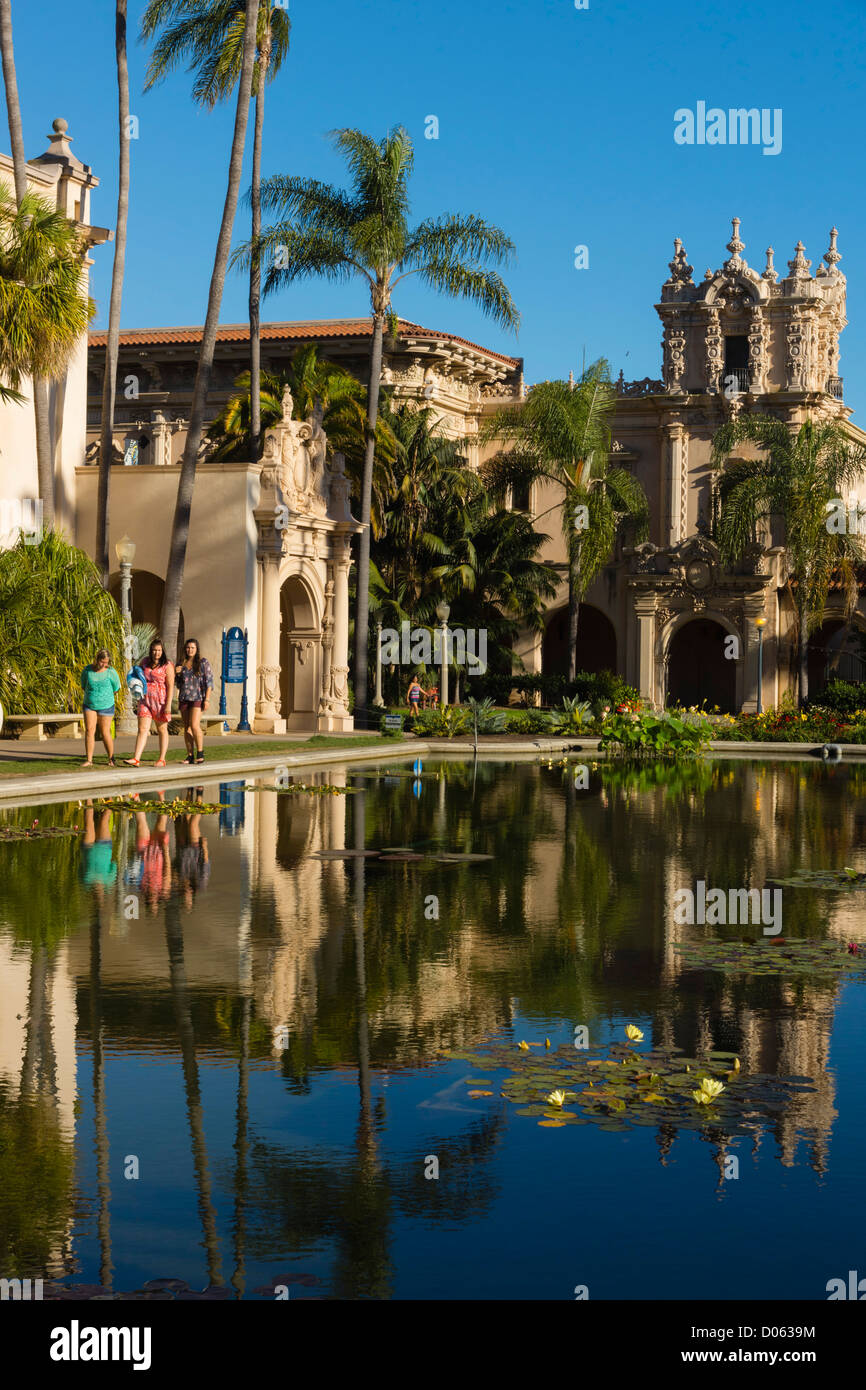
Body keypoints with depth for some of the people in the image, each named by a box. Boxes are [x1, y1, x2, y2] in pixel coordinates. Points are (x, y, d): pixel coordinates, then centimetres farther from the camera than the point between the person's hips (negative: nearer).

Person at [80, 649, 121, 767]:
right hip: (89, 705, 2)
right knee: (89, 730, -8)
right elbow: (83, 687, 13)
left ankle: (111, 759, 14)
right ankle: (89, 760, -6)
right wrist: (92, 694, 8)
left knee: (105, 733, 0)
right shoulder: (87, 670, -3)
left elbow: (116, 689, 3)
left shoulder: (111, 672, -10)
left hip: (106, 706, -2)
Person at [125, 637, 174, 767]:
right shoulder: (145, 663, 9)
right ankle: (136, 759, -13)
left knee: (162, 730, 7)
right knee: (142, 729, -5)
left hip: (160, 701, -4)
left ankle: (162, 759, 14)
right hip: (145, 700, 4)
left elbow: (170, 686, -11)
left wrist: (168, 704, -18)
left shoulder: (167, 665, -6)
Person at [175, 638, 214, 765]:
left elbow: (209, 681, -3)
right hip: (184, 698, 5)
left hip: (197, 697, -5)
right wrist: (178, 674, -2)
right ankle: (190, 755, 5)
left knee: (194, 725, -16)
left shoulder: (203, 662, 0)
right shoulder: (182, 664, 12)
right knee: (187, 728, 3)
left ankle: (200, 753, -7)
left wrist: (207, 699, -10)